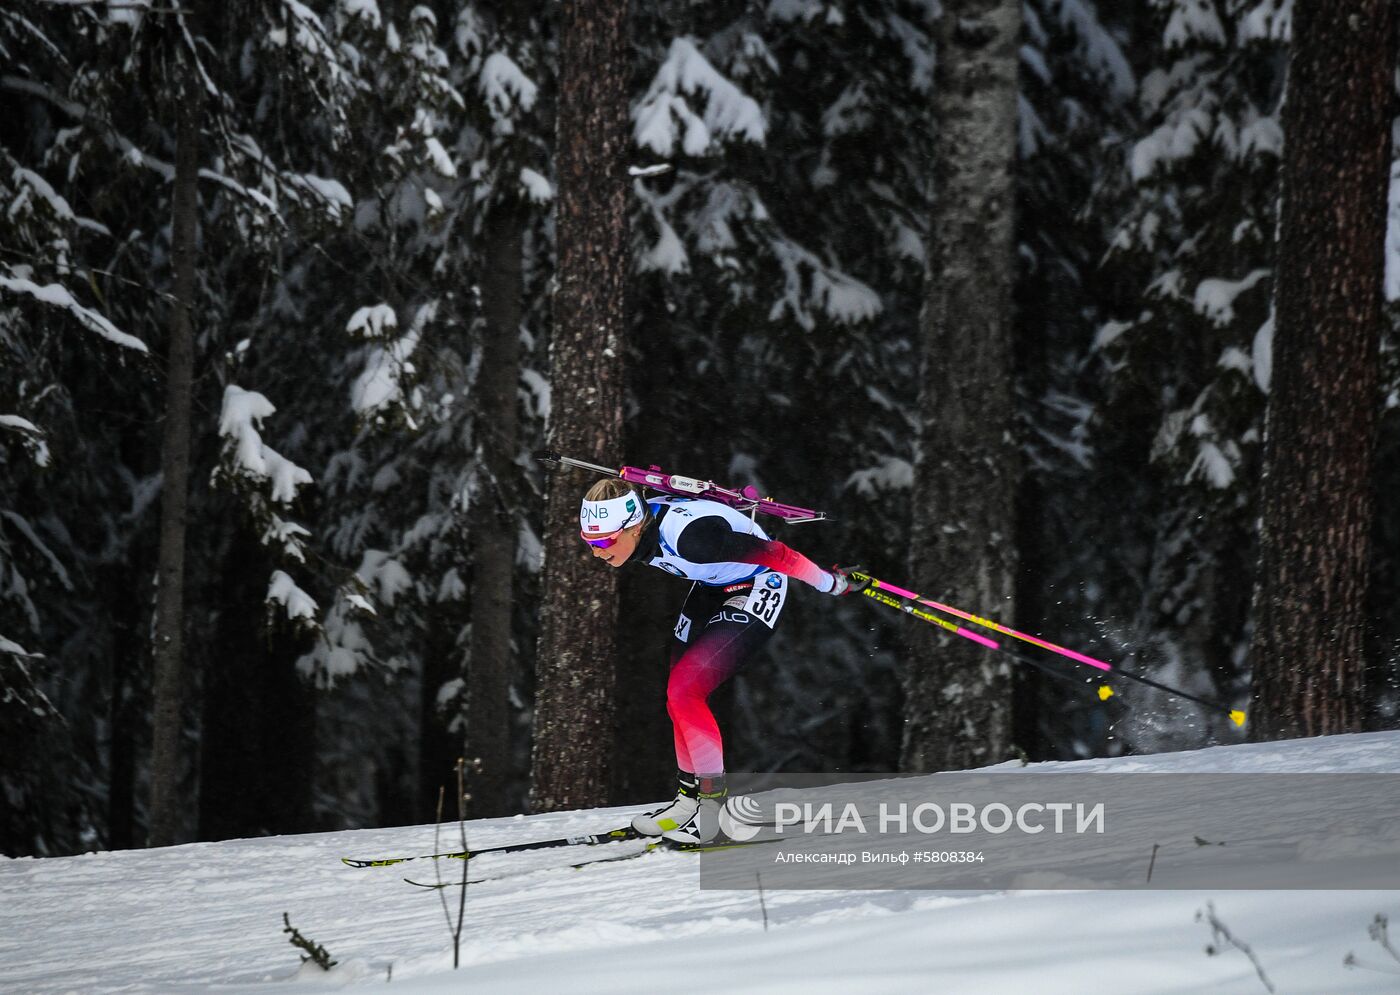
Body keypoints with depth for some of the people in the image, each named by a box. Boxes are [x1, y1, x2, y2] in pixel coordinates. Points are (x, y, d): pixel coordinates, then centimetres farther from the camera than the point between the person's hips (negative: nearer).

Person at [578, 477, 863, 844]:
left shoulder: (687, 535, -39)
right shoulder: (636, 520, -13)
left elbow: (774, 554, -29)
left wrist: (831, 584, -17)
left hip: (758, 590, -8)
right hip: (713, 589, 8)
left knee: (683, 692, -17)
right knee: (680, 695, 8)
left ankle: (716, 804, -6)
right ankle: (690, 796, 24)